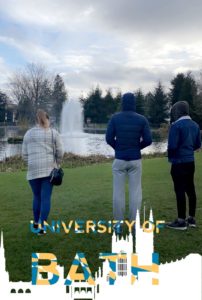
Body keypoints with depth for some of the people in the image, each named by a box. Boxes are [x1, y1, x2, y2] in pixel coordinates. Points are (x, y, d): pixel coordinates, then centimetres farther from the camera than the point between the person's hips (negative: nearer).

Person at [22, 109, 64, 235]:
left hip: (33, 170, 2)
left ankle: (36, 223, 28)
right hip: (49, 169, -2)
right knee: (46, 198, 2)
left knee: (37, 197, 17)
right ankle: (42, 226, -1)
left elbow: (25, 154, 8)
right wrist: (57, 163, 19)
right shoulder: (54, 133, 3)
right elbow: (60, 152, 1)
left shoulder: (28, 133, 8)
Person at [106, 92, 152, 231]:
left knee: (118, 192, 7)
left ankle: (118, 223, 14)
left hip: (119, 159, 0)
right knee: (135, 192, 6)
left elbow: (109, 138, -5)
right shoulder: (142, 119, -2)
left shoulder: (115, 118, -2)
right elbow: (148, 140, -5)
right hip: (135, 160, 0)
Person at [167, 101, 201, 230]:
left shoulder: (176, 125, -15)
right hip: (190, 161, 8)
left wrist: (170, 156, 3)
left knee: (180, 191, -2)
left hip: (179, 163, -8)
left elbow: (172, 145, -17)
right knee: (190, 189, 13)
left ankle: (181, 221, 4)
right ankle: (192, 218, 22)